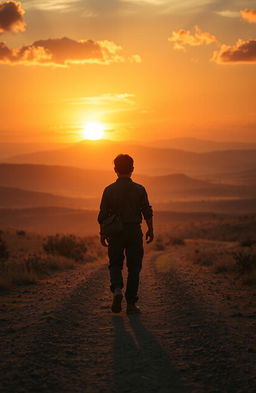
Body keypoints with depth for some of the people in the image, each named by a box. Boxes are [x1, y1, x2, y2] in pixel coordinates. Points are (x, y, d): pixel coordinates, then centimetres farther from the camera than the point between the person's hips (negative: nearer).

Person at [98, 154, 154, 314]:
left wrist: (102, 233, 7)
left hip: (115, 232, 0)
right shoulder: (139, 189, -3)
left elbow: (103, 215, -2)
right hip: (134, 231, 0)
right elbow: (147, 212, -3)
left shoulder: (109, 190, -3)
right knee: (134, 267, 7)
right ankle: (131, 304, 7)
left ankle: (117, 289, -14)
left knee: (115, 264, 14)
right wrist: (150, 230, 8)